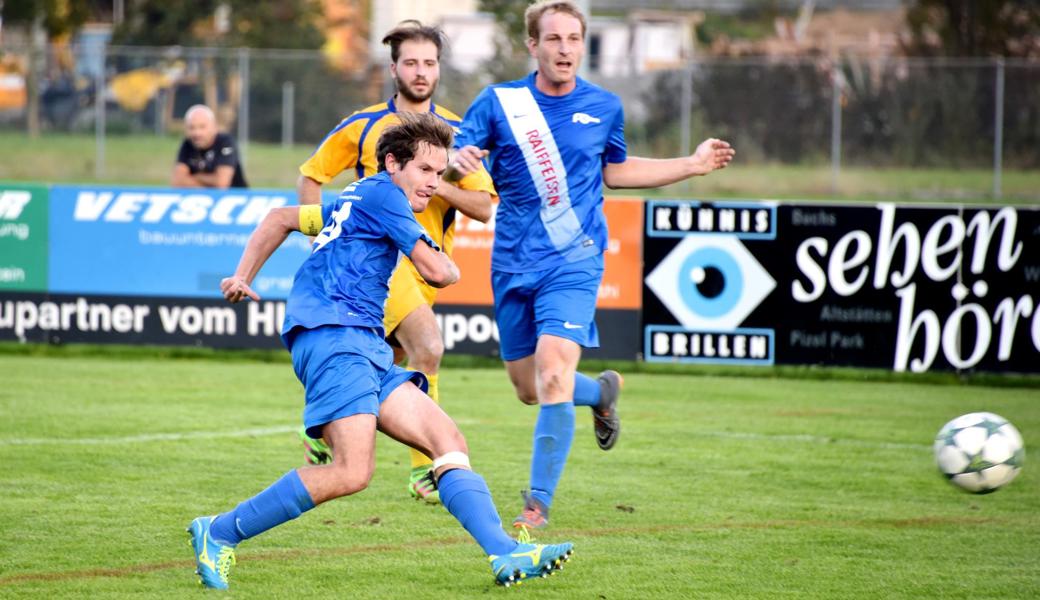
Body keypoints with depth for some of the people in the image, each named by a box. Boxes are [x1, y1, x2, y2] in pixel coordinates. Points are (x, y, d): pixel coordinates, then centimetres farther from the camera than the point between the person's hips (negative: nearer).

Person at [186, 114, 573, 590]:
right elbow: (437, 272, -3)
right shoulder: (382, 193, -1)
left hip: (367, 350, 11)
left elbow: (281, 219, 36)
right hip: (334, 335, -11)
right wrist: (449, 266, 20)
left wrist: (243, 277, 32)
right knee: (351, 473, -22)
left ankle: (506, 555, -13)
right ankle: (218, 534, -12)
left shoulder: (356, 201, 28)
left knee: (449, 442, -2)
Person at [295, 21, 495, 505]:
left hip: (426, 263, 4)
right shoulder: (363, 127, 1)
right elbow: (310, 177, 11)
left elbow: (484, 207, -1)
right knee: (428, 346, -24)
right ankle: (424, 469, -20)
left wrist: (438, 185, -17)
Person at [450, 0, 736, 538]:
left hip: (574, 258, -2)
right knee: (528, 388, 10)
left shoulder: (604, 107, 5)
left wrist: (692, 165, 19)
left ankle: (538, 502, -15)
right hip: (514, 265, 2)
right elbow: (452, 159, -2)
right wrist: (459, 161, -27)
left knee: (552, 375, -20)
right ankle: (601, 392, 43)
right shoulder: (499, 102, -1)